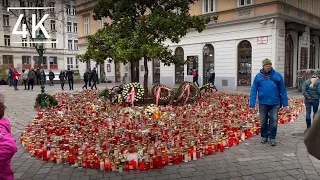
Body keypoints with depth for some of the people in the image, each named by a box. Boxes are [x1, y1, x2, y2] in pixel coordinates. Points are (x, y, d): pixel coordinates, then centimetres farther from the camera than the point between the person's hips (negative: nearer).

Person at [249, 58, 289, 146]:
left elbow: (282, 90, 3)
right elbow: (253, 91, -2)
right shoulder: (258, 76, -1)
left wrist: (285, 103, 2)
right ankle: (264, 137, 28)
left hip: (275, 103, 0)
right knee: (263, 121, 11)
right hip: (263, 103, 0)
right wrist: (252, 104, -9)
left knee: (274, 121, 2)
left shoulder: (277, 75, 1)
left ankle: (272, 138, 17)